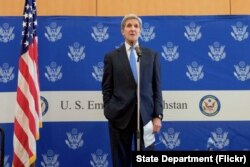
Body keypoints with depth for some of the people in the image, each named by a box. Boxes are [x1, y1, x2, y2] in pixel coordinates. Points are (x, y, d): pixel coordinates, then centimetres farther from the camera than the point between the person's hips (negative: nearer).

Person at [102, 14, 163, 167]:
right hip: (120, 115, -1)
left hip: (145, 114, 1)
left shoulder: (152, 55, 8)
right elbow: (107, 89, 5)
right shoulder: (112, 57, 5)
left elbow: (157, 88, 6)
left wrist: (158, 115, -1)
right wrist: (109, 112, -2)